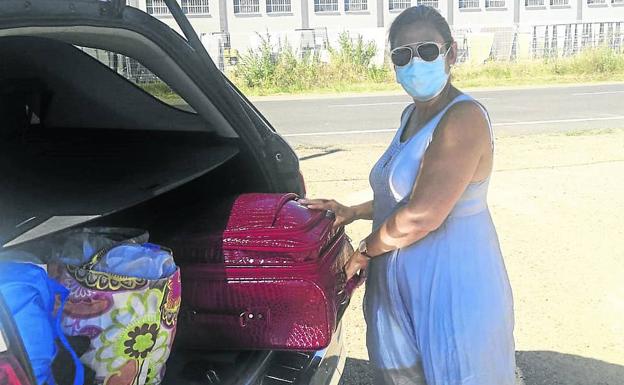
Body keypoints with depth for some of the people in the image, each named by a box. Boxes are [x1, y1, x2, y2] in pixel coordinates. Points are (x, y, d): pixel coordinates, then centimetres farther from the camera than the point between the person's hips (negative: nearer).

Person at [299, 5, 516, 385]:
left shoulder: (463, 119, -20)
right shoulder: (412, 115, 9)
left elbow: (422, 216, -26)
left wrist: (364, 252, -12)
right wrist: (352, 213, 9)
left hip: (451, 293, -9)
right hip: (405, 288, 9)